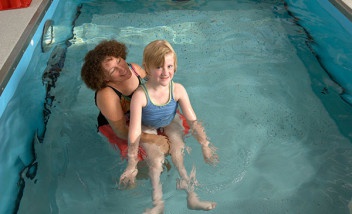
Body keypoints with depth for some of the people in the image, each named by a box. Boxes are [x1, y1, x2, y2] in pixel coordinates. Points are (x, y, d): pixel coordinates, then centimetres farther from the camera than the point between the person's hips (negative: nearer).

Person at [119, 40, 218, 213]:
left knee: (179, 150, -16)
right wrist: (132, 165, -30)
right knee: (156, 160, -19)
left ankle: (192, 197, -3)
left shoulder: (178, 89, -28)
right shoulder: (140, 95, -36)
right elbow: (135, 132, -33)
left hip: (170, 123, 2)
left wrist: (205, 146, -17)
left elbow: (193, 121, -19)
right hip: (148, 128, -2)